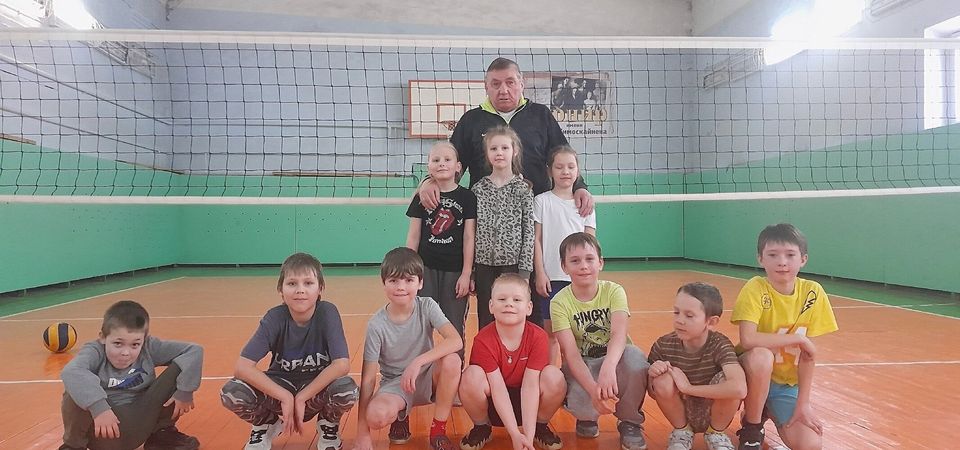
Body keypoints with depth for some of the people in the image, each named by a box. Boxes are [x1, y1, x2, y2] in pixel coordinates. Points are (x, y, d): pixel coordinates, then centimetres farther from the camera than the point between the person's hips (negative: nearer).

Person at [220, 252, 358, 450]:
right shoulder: (275, 318, -18)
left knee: (346, 389, -34)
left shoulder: (327, 313, -21)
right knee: (231, 393, -25)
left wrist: (301, 398, -26)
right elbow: (242, 367, -25)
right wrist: (286, 397, -29)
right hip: (281, 386, 1)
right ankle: (265, 424, 9)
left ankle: (328, 429, 3)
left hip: (317, 388, -1)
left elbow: (342, 364, -28)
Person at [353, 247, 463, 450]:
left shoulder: (427, 307, -14)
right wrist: (362, 433, -17)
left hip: (427, 378, 1)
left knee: (451, 360, -31)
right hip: (394, 384, -1)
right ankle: (401, 415, 6)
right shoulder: (377, 325, -17)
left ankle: (438, 430, -10)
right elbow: (368, 379, -15)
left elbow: (456, 341, -28)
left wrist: (418, 362, -39)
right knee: (376, 415, -34)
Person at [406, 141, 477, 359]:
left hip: (455, 271, -1)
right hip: (426, 269, 1)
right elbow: (413, 236, 5)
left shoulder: (467, 197, -1)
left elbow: (469, 237, -2)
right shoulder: (422, 197, 4)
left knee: (454, 329, 7)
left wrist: (466, 274, -5)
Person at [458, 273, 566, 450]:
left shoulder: (538, 337, -17)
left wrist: (528, 436, -28)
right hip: (493, 405, -1)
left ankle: (541, 427, 3)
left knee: (554, 377, -27)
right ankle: (481, 427, 0)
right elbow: (498, 388, -24)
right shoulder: (483, 340, -21)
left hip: (527, 403, 1)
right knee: (472, 376, -31)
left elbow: (530, 385, -22)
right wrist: (515, 435, -29)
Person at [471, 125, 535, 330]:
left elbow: (529, 232, -3)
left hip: (513, 264, -2)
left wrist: (524, 271, -8)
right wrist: (469, 271, 3)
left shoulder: (523, 189, -1)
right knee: (485, 323, 10)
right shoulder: (478, 189, 4)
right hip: (484, 265, 2)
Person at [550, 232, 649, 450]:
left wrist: (608, 367, -51)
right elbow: (571, 353, -23)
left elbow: (619, 333, -30)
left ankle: (630, 423, -6)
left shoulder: (613, 291, -12)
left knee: (635, 358, -34)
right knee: (581, 402, -33)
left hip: (613, 360, 1)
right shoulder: (560, 302, -14)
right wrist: (593, 389, -40)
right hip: (581, 366, -1)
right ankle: (586, 417, 8)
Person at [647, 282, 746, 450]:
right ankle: (682, 432, 3)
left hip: (714, 413, -1)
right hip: (681, 413, 2)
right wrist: (652, 375, -27)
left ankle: (716, 434, 1)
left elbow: (739, 389, -42)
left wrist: (688, 387, -35)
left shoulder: (719, 344, -23)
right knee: (662, 379, -27)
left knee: (725, 380, -30)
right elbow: (654, 393, -3)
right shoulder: (664, 345, -15)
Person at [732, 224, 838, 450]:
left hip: (788, 383, 3)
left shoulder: (812, 293, -9)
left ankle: (770, 412, 16)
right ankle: (752, 430, -11)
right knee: (760, 355, -36)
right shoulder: (756, 289, -19)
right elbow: (747, 340, -33)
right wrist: (799, 339, -24)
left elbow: (809, 355, -7)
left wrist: (803, 403, -11)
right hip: (754, 374, -3)